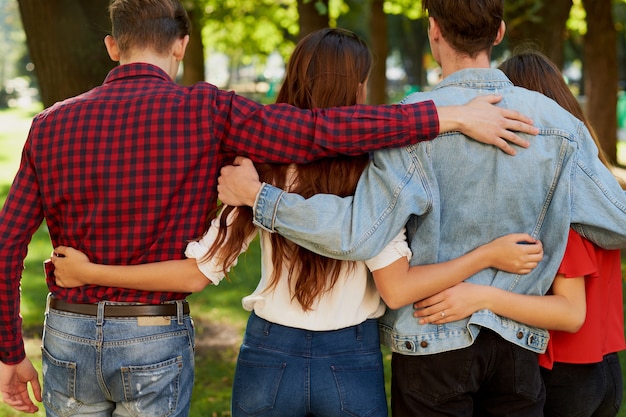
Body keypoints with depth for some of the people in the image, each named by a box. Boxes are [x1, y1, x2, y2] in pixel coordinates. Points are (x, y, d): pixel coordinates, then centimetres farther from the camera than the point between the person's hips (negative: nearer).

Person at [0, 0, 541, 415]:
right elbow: (326, 131, -20)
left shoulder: (51, 125, 0)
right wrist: (454, 116, -17)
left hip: (69, 335, 3)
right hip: (156, 344, -3)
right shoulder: (203, 111, -11)